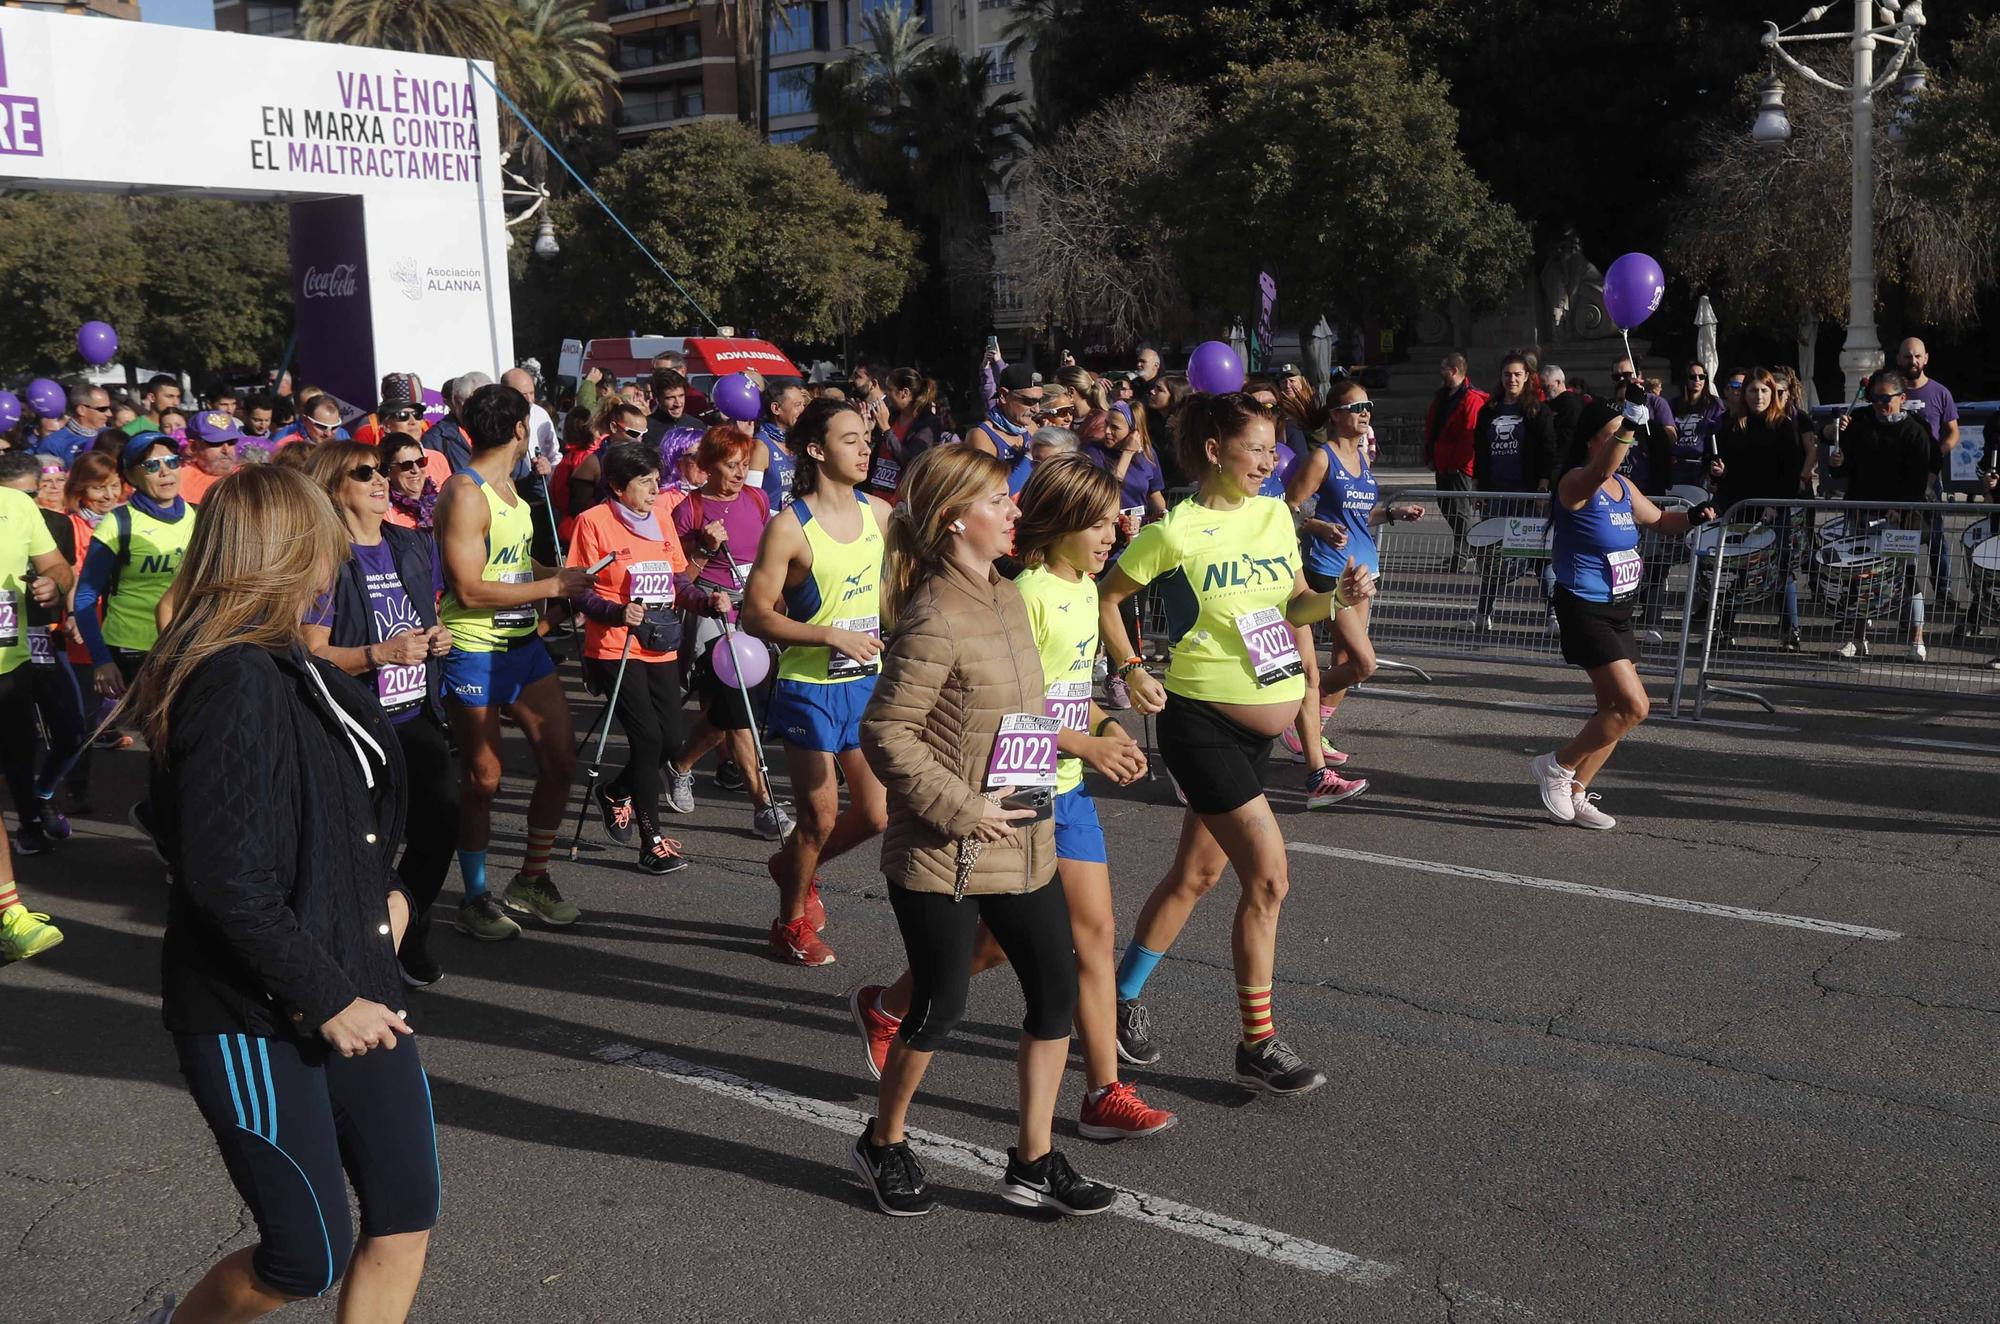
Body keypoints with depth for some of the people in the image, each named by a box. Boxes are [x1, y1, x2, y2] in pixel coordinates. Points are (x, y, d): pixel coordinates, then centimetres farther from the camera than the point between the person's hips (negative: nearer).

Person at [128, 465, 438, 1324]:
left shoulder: (289, 665, 8)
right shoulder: (237, 680, -20)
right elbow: (226, 879, -25)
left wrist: (382, 890, 12)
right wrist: (323, 999, -18)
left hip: (353, 989, 9)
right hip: (255, 1019, -8)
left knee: (406, 1216, 7)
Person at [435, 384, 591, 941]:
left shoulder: (507, 484, 12)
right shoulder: (464, 492, -16)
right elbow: (469, 588, -22)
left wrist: (564, 576, 7)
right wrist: (552, 586, -17)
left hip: (524, 644, 8)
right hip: (474, 652, -8)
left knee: (560, 759, 7)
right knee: (483, 778, 2)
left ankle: (531, 880, 22)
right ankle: (475, 898, 17)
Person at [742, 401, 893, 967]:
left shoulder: (879, 512, 2)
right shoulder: (790, 527, -16)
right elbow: (756, 615, -16)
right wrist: (832, 635, -23)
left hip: (867, 682, 6)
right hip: (809, 687, -6)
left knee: (876, 814, 7)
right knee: (820, 817, -1)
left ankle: (795, 868, 37)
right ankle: (791, 922, 24)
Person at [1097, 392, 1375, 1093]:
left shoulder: (1275, 514, 6)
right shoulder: (1177, 531, -12)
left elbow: (1291, 604, 14)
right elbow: (1107, 596, -2)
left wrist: (1336, 598, -5)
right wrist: (1132, 669, -11)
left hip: (1261, 724, 7)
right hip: (1201, 722, -7)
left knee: (1197, 873, 16)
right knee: (1268, 877, -10)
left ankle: (1122, 999, 34)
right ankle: (1257, 1046, 3)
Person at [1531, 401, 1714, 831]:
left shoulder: (1625, 487, 12)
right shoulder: (1576, 483, -15)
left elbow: (1659, 521, 27)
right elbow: (1600, 471, -39)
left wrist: (1692, 517, 8)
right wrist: (1626, 428, -50)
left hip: (1619, 610, 9)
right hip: (1584, 611, -9)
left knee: (1614, 709, 11)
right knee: (1633, 706, -14)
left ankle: (1575, 793, 23)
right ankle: (1557, 766, 2)